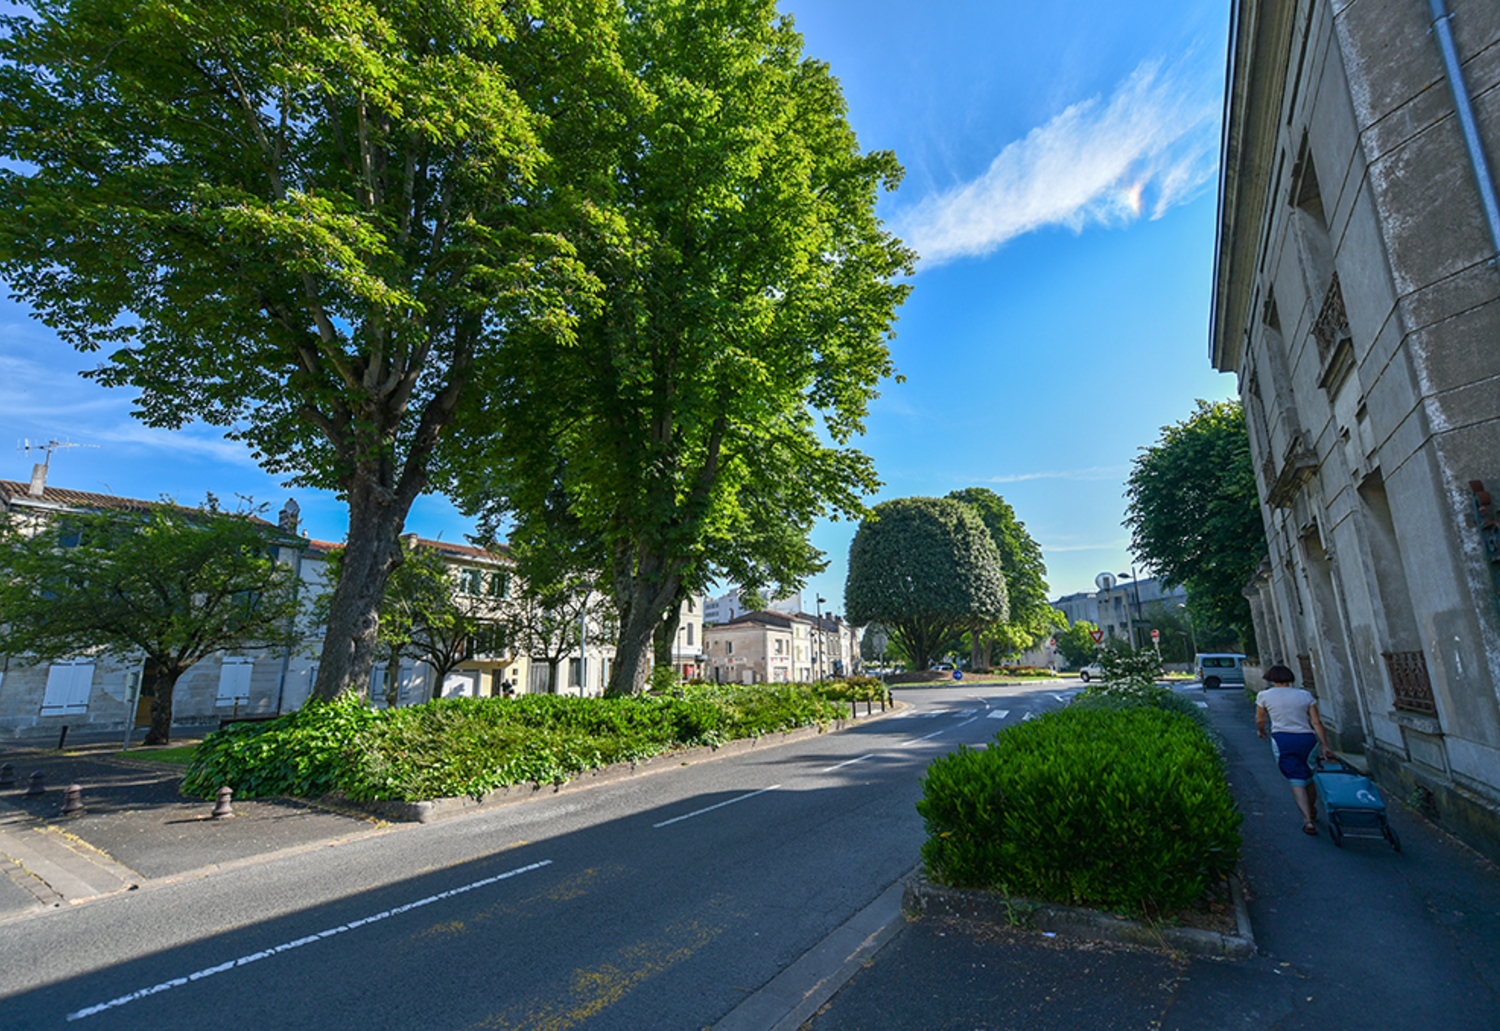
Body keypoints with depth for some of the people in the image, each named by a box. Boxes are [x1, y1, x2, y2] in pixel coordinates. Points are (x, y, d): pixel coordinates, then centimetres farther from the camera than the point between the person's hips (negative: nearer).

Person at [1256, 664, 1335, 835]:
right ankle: (1312, 813, 34)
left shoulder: (1264, 695, 5)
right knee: (1309, 778, 19)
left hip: (1282, 739, -3)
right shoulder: (1305, 695, 10)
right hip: (1307, 738, 3)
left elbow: (1260, 720, 12)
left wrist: (1261, 731, 31)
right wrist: (1325, 745, 4)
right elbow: (1316, 722, 3)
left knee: (1297, 781, 0)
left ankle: (1308, 820, -11)